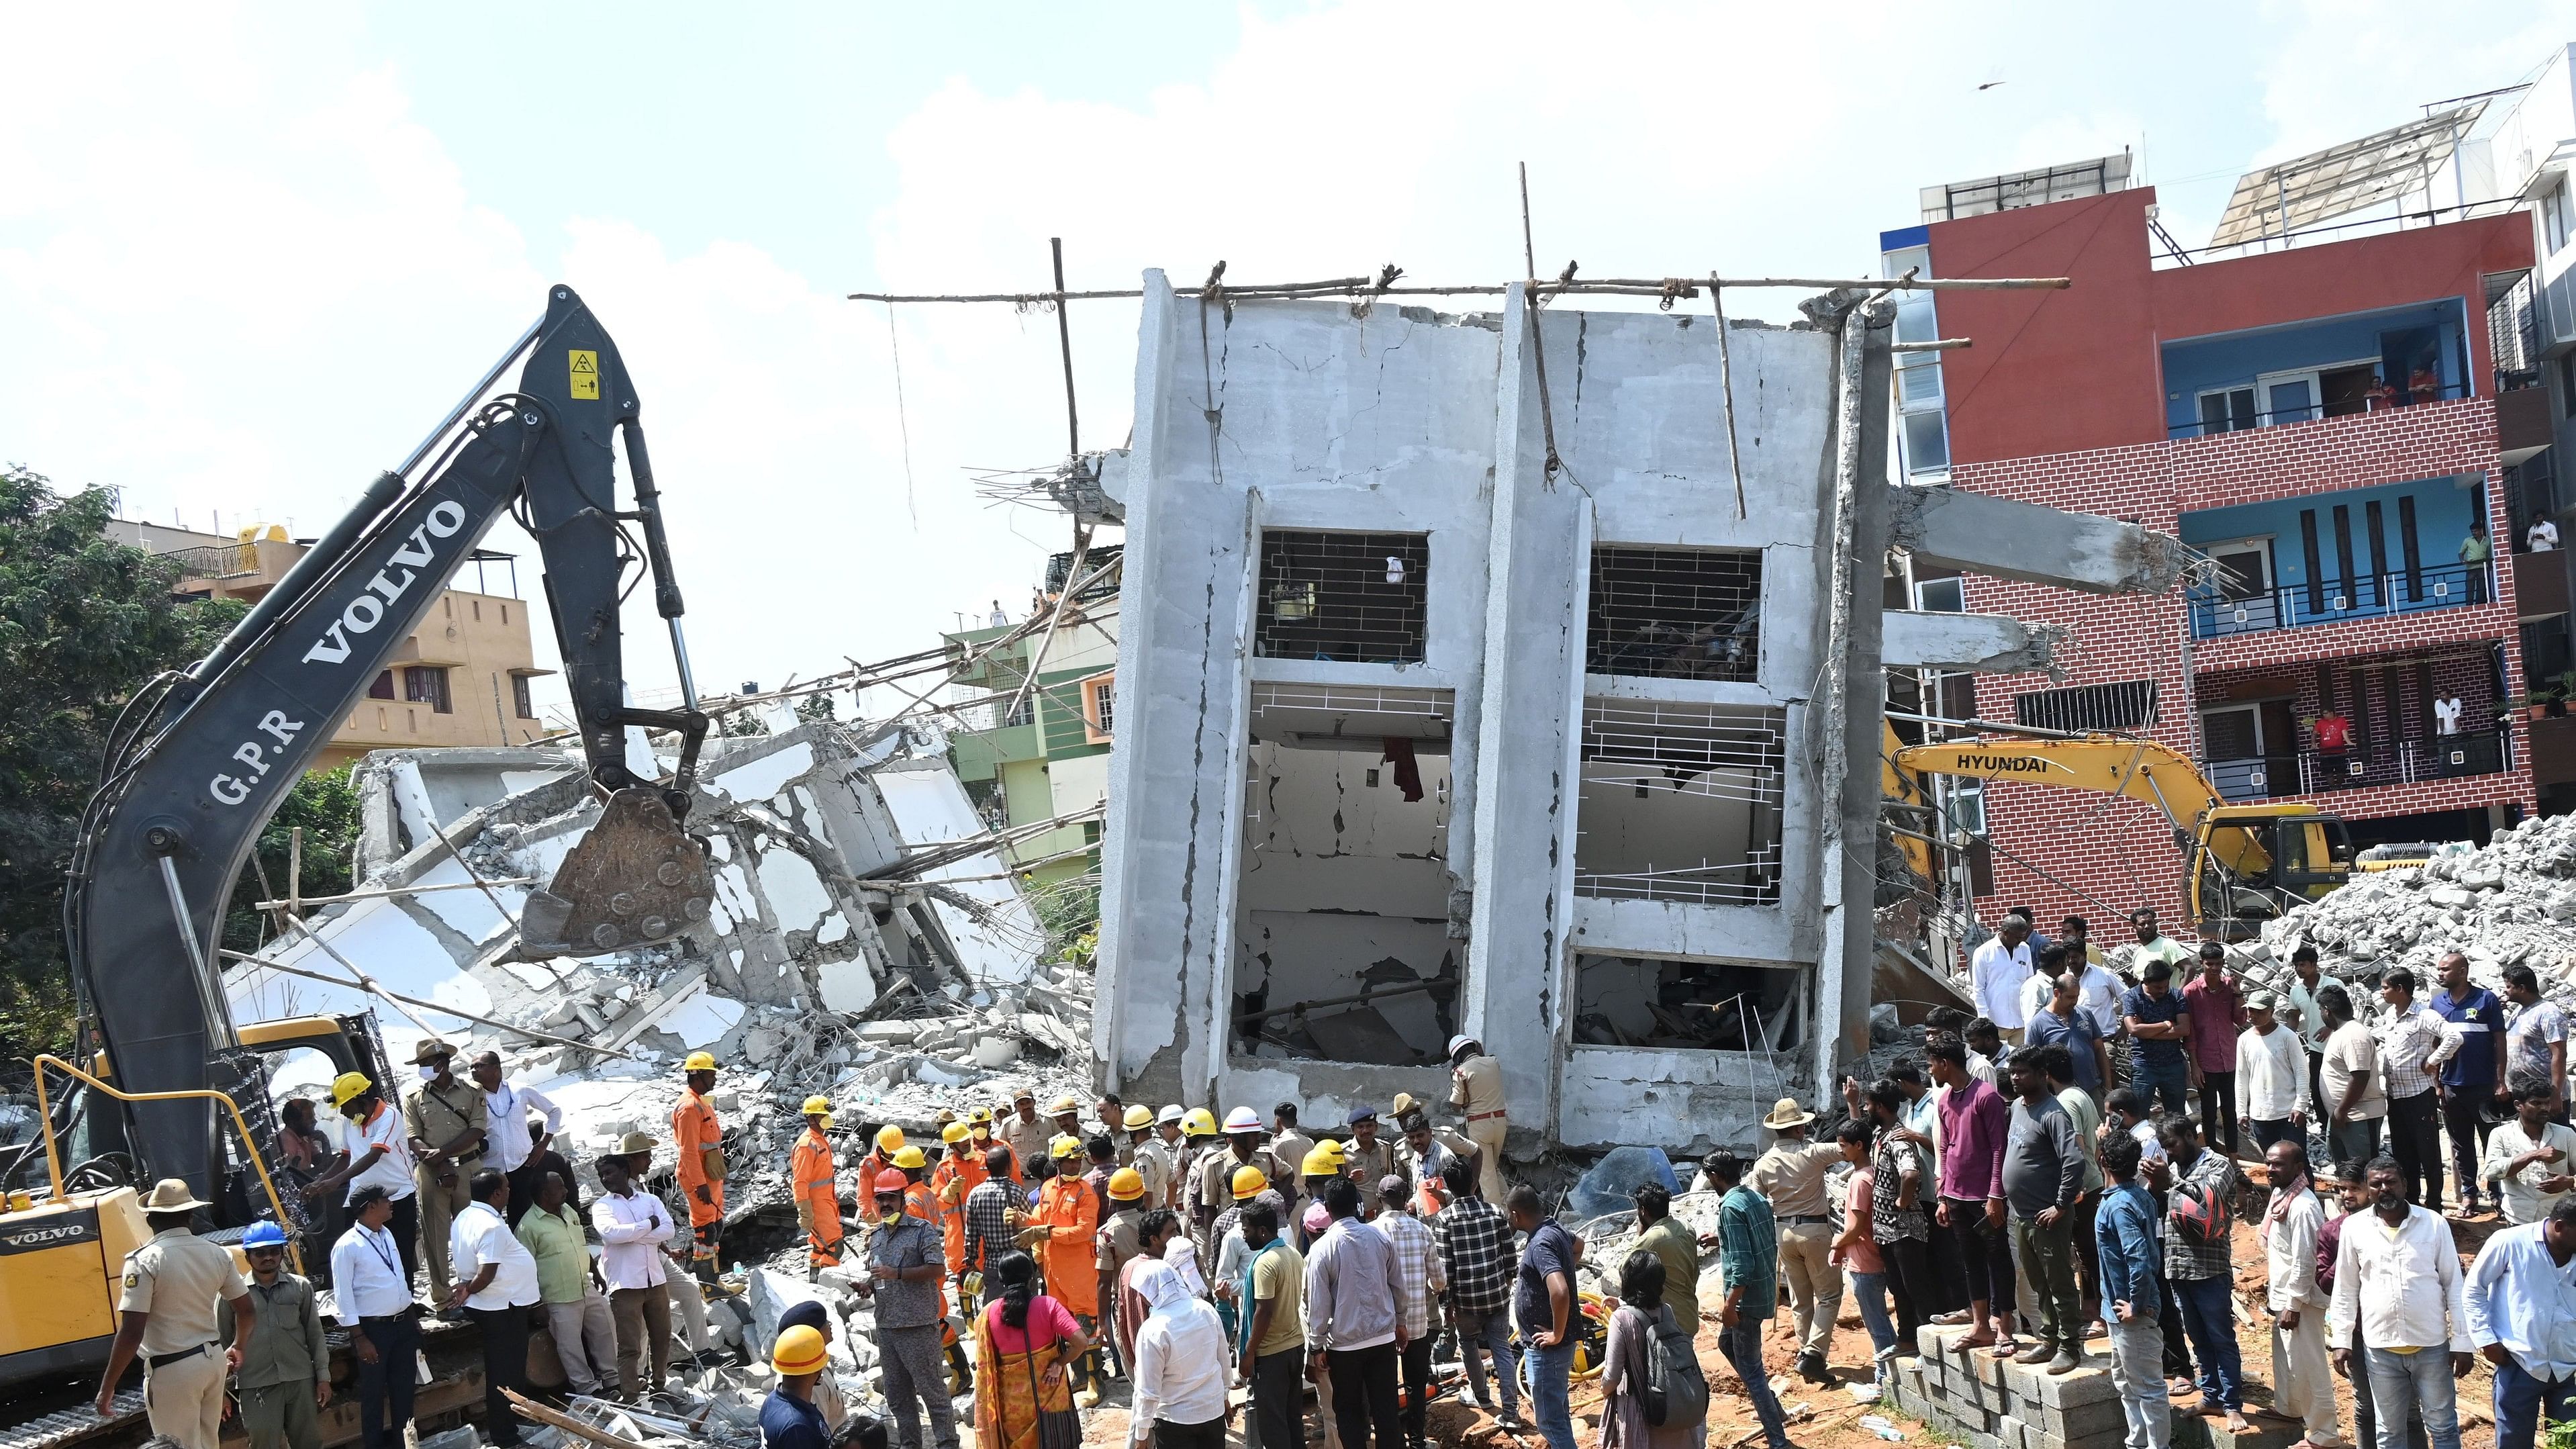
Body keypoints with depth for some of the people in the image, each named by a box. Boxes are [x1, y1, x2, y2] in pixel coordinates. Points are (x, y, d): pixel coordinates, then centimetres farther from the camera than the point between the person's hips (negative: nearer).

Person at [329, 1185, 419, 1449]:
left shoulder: (386, 1236, 7)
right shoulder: (347, 1246, -16)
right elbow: (344, 1297, -15)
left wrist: (413, 1317, 17)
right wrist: (359, 1339, -17)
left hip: (404, 1324, 7)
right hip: (373, 1328, -7)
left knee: (404, 1388, 17)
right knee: (373, 1394, 7)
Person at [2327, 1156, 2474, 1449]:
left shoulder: (2434, 1223, -3)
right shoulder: (2354, 1229, 0)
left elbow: (2453, 1285, 0)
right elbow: (2345, 1291, 7)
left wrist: (2463, 1342, -2)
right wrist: (2341, 1342, 3)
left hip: (2431, 1345, -1)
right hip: (2380, 1348, 1)